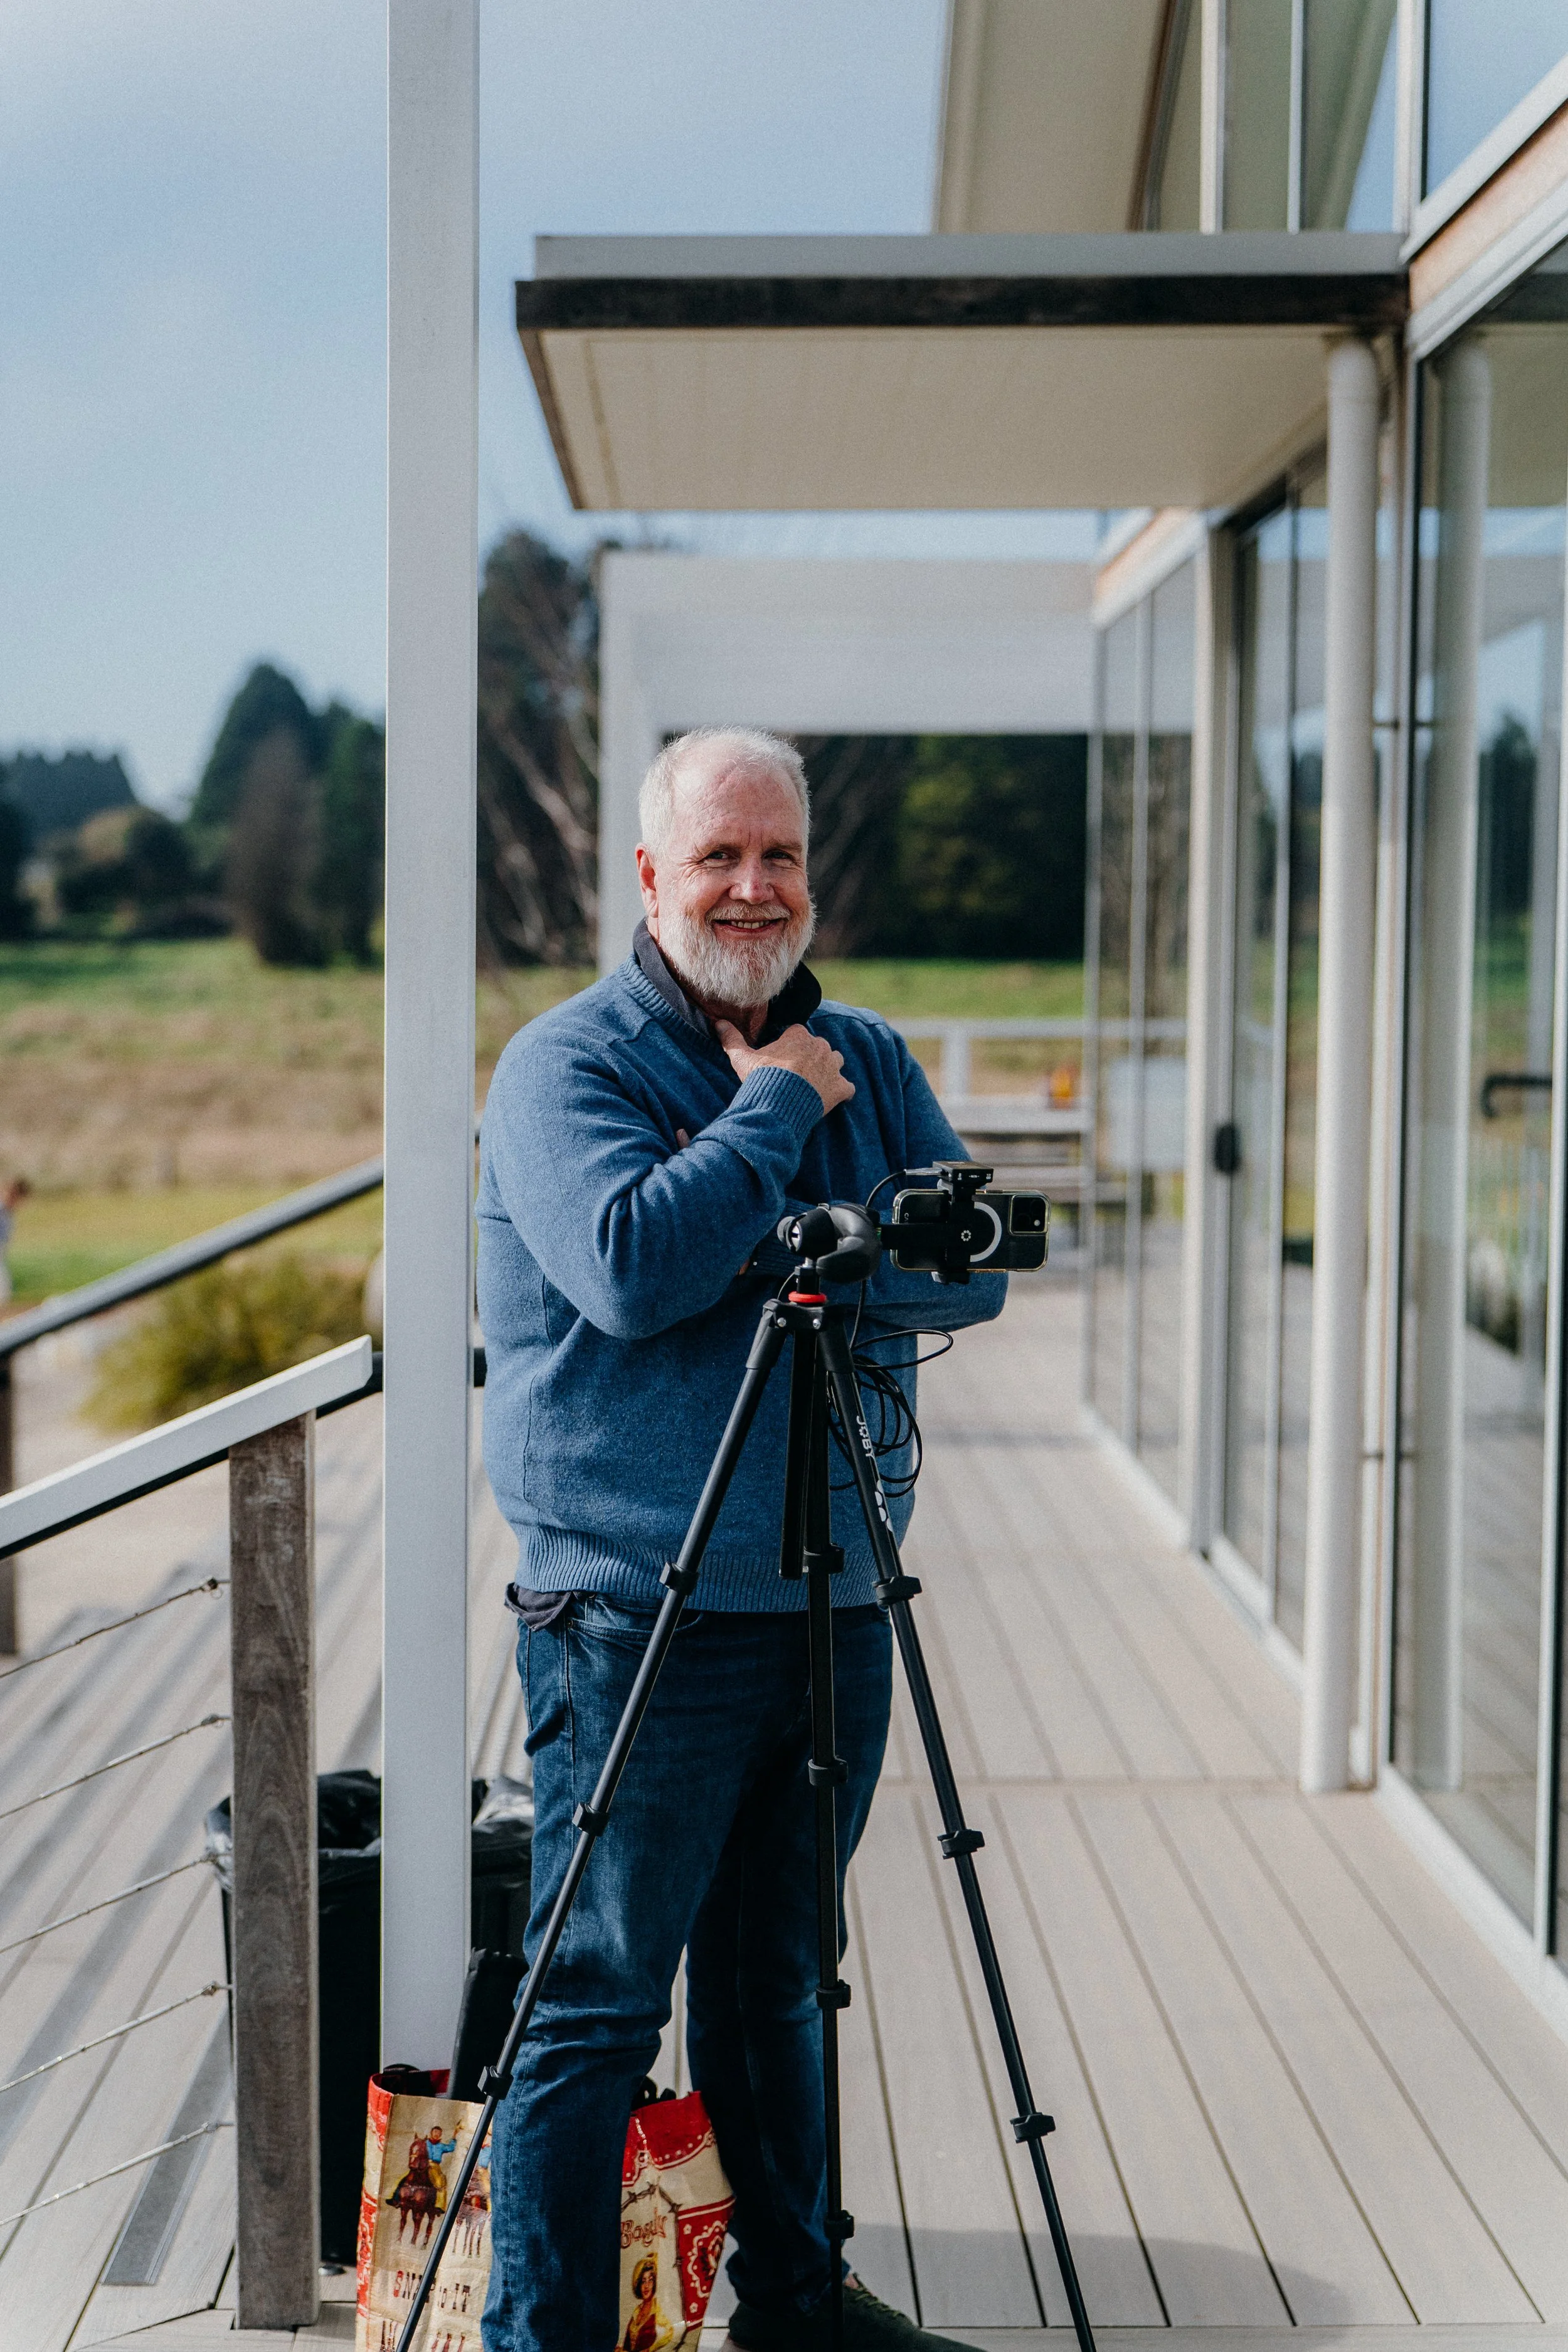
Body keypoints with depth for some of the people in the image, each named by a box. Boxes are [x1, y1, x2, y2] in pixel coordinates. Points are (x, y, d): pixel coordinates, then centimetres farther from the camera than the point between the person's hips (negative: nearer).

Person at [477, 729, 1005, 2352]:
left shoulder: (867, 1059, 12)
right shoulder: (564, 1064, -6)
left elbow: (970, 1268, 1)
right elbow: (635, 1266, -23)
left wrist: (781, 1254, -14)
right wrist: (777, 1108, -12)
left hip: (836, 1605, 6)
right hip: (641, 1619, -6)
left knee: (780, 1975, 18)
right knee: (598, 2006, -2)